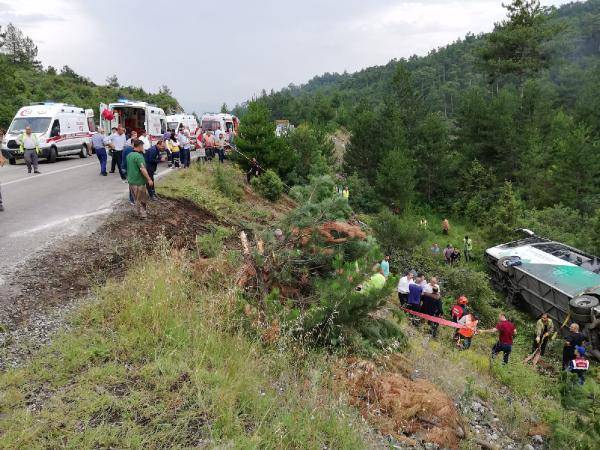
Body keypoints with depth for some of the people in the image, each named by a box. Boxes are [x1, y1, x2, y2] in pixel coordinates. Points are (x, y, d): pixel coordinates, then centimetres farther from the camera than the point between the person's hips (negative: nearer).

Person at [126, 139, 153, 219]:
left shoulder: (129, 155, 9)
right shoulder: (139, 156, -20)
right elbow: (142, 169, -26)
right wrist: (149, 179, -23)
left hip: (131, 180, 9)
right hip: (138, 181, -9)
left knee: (137, 199, 18)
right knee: (140, 199, 3)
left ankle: (142, 212, 30)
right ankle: (142, 214, 12)